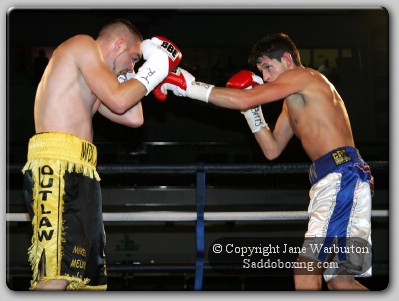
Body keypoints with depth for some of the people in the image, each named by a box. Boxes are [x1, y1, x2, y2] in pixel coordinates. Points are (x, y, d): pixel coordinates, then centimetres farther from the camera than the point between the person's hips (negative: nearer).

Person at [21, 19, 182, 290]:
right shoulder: (84, 44, 4)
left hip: (77, 171, 11)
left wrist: (135, 75, 30)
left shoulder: (90, 85, 31)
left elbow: (133, 118, 27)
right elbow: (118, 100, -7)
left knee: (91, 279, 8)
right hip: (58, 165, -11)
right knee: (57, 277, -24)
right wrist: (152, 70, 7)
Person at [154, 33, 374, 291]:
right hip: (331, 180, 10)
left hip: (342, 175, -10)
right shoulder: (293, 102, 26)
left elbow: (243, 99, -14)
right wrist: (253, 110, 15)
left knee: (306, 269, -19)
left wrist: (190, 86, -9)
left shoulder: (303, 75, -4)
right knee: (339, 281, 12)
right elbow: (272, 150, 25)